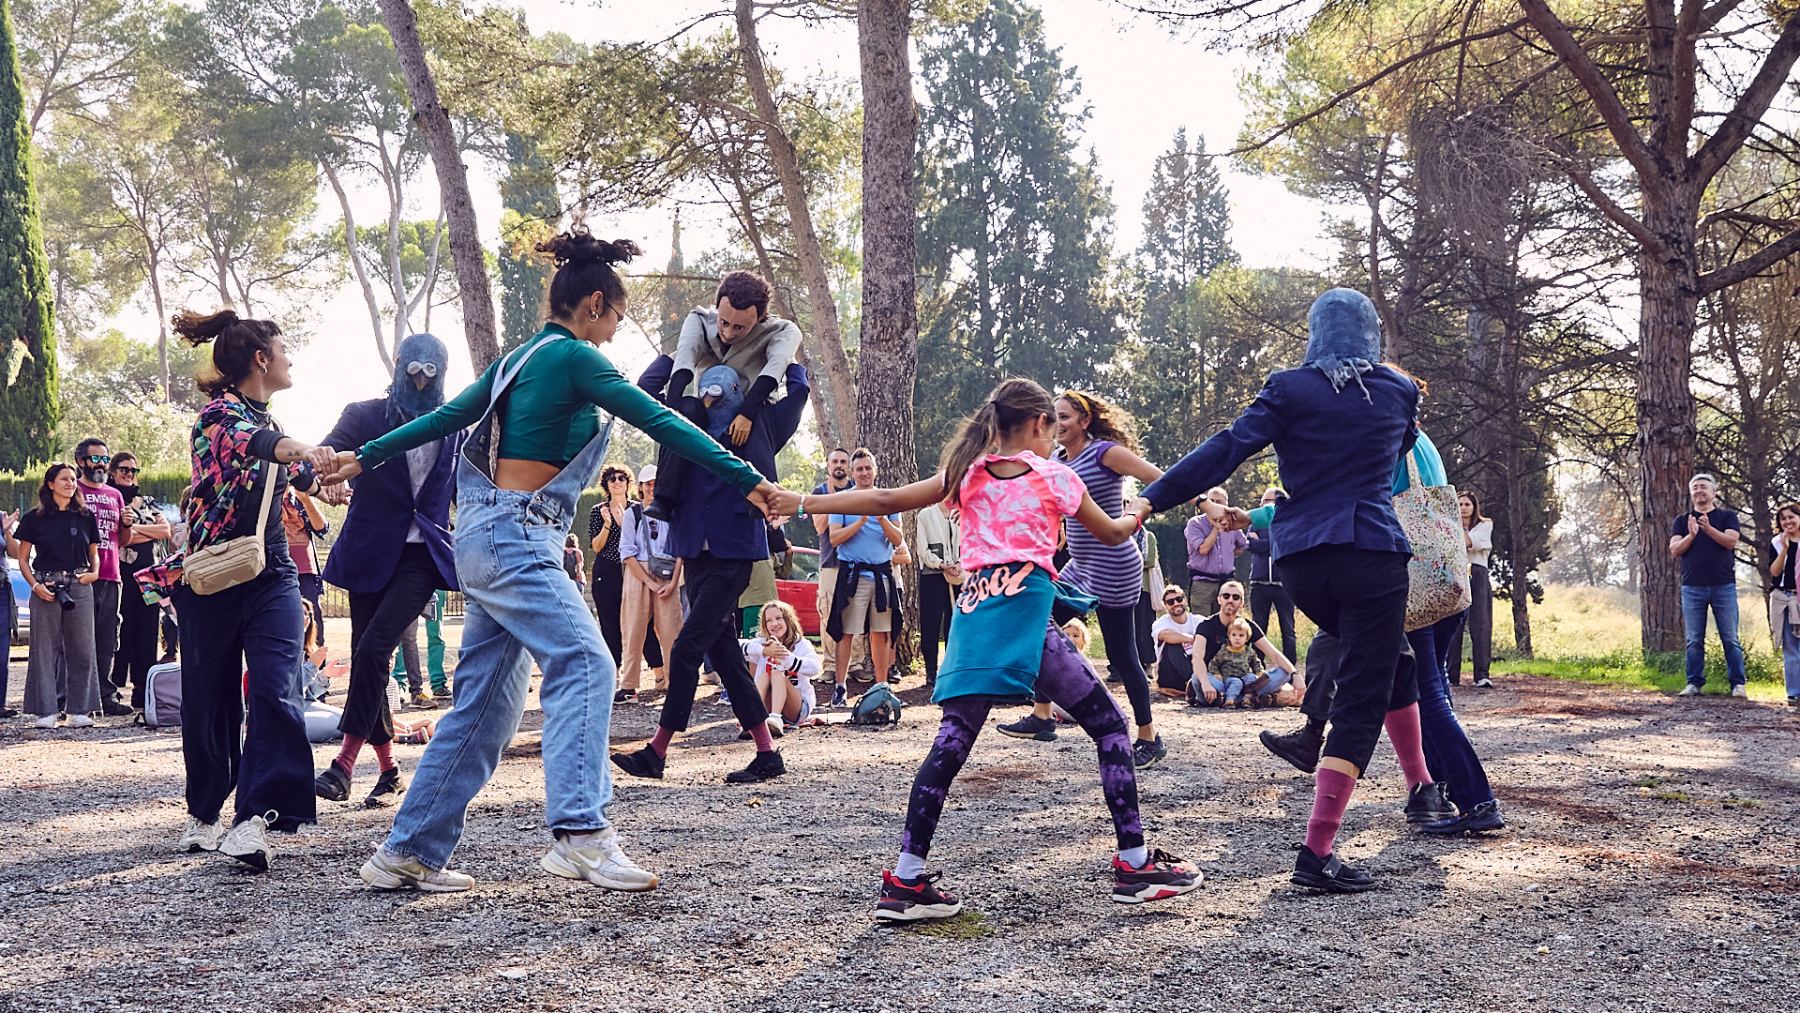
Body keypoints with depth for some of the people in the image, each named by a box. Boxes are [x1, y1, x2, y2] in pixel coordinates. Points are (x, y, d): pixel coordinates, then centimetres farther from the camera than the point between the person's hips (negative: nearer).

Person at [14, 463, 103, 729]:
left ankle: (79, 710, 9)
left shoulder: (86, 517, 10)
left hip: (79, 586, 2)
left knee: (82, 649, 2)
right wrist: (35, 585, -9)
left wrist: (94, 572, -2)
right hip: (46, 587, -2)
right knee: (45, 648, -2)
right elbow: (22, 558, 5)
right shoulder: (35, 518, 3)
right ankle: (46, 711, 3)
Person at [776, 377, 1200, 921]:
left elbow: (885, 500, 15)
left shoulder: (967, 474, 19)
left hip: (972, 610, 5)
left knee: (953, 741, 3)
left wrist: (803, 503, 19)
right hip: (1022, 610, -5)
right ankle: (1135, 864, 2)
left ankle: (906, 880, -2)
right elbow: (1112, 533, 26)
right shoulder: (1055, 476, 12)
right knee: (1109, 724, 4)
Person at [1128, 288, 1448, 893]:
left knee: (1384, 661, 27)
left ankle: (1418, 783, 36)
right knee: (1360, 700, -2)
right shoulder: (1398, 393, 8)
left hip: (1301, 562, 2)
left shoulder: (1291, 389, 2)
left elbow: (1228, 449, -8)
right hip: (1373, 556, -2)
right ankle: (1317, 853, -10)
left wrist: (1153, 500, -9)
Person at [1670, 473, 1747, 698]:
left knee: (1730, 639, -1)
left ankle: (1738, 684, 1)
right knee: (1694, 640, 2)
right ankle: (1694, 683, 5)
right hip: (1692, 587, 1)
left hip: (1724, 586, -1)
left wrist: (1709, 529, -22)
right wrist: (1691, 534, -15)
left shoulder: (1727, 517, 9)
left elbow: (1731, 541, -7)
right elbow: (1675, 549, 2)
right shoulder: (1682, 521, 14)